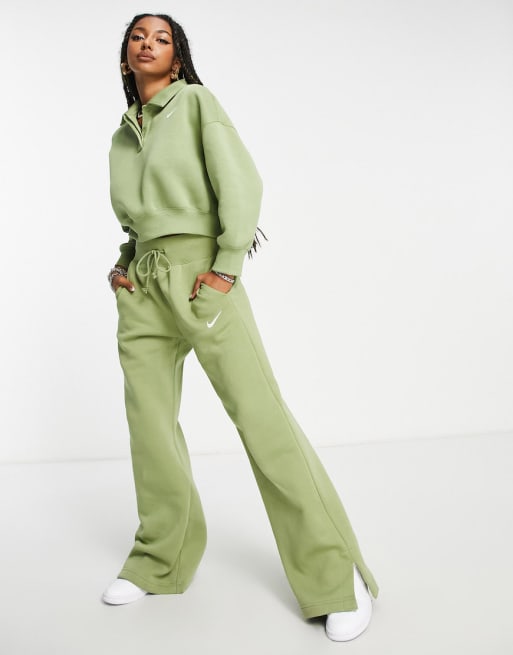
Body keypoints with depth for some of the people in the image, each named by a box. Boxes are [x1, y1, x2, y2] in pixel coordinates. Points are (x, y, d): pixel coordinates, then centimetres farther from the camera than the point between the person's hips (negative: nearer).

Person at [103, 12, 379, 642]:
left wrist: (227, 266, -14)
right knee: (149, 422, 5)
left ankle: (336, 574, -3)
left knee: (261, 416, -11)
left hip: (201, 276, -6)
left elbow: (241, 183, -6)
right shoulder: (122, 136, 20)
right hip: (143, 284, 6)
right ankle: (161, 561, 23)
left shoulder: (197, 102, 4)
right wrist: (121, 264, 9)